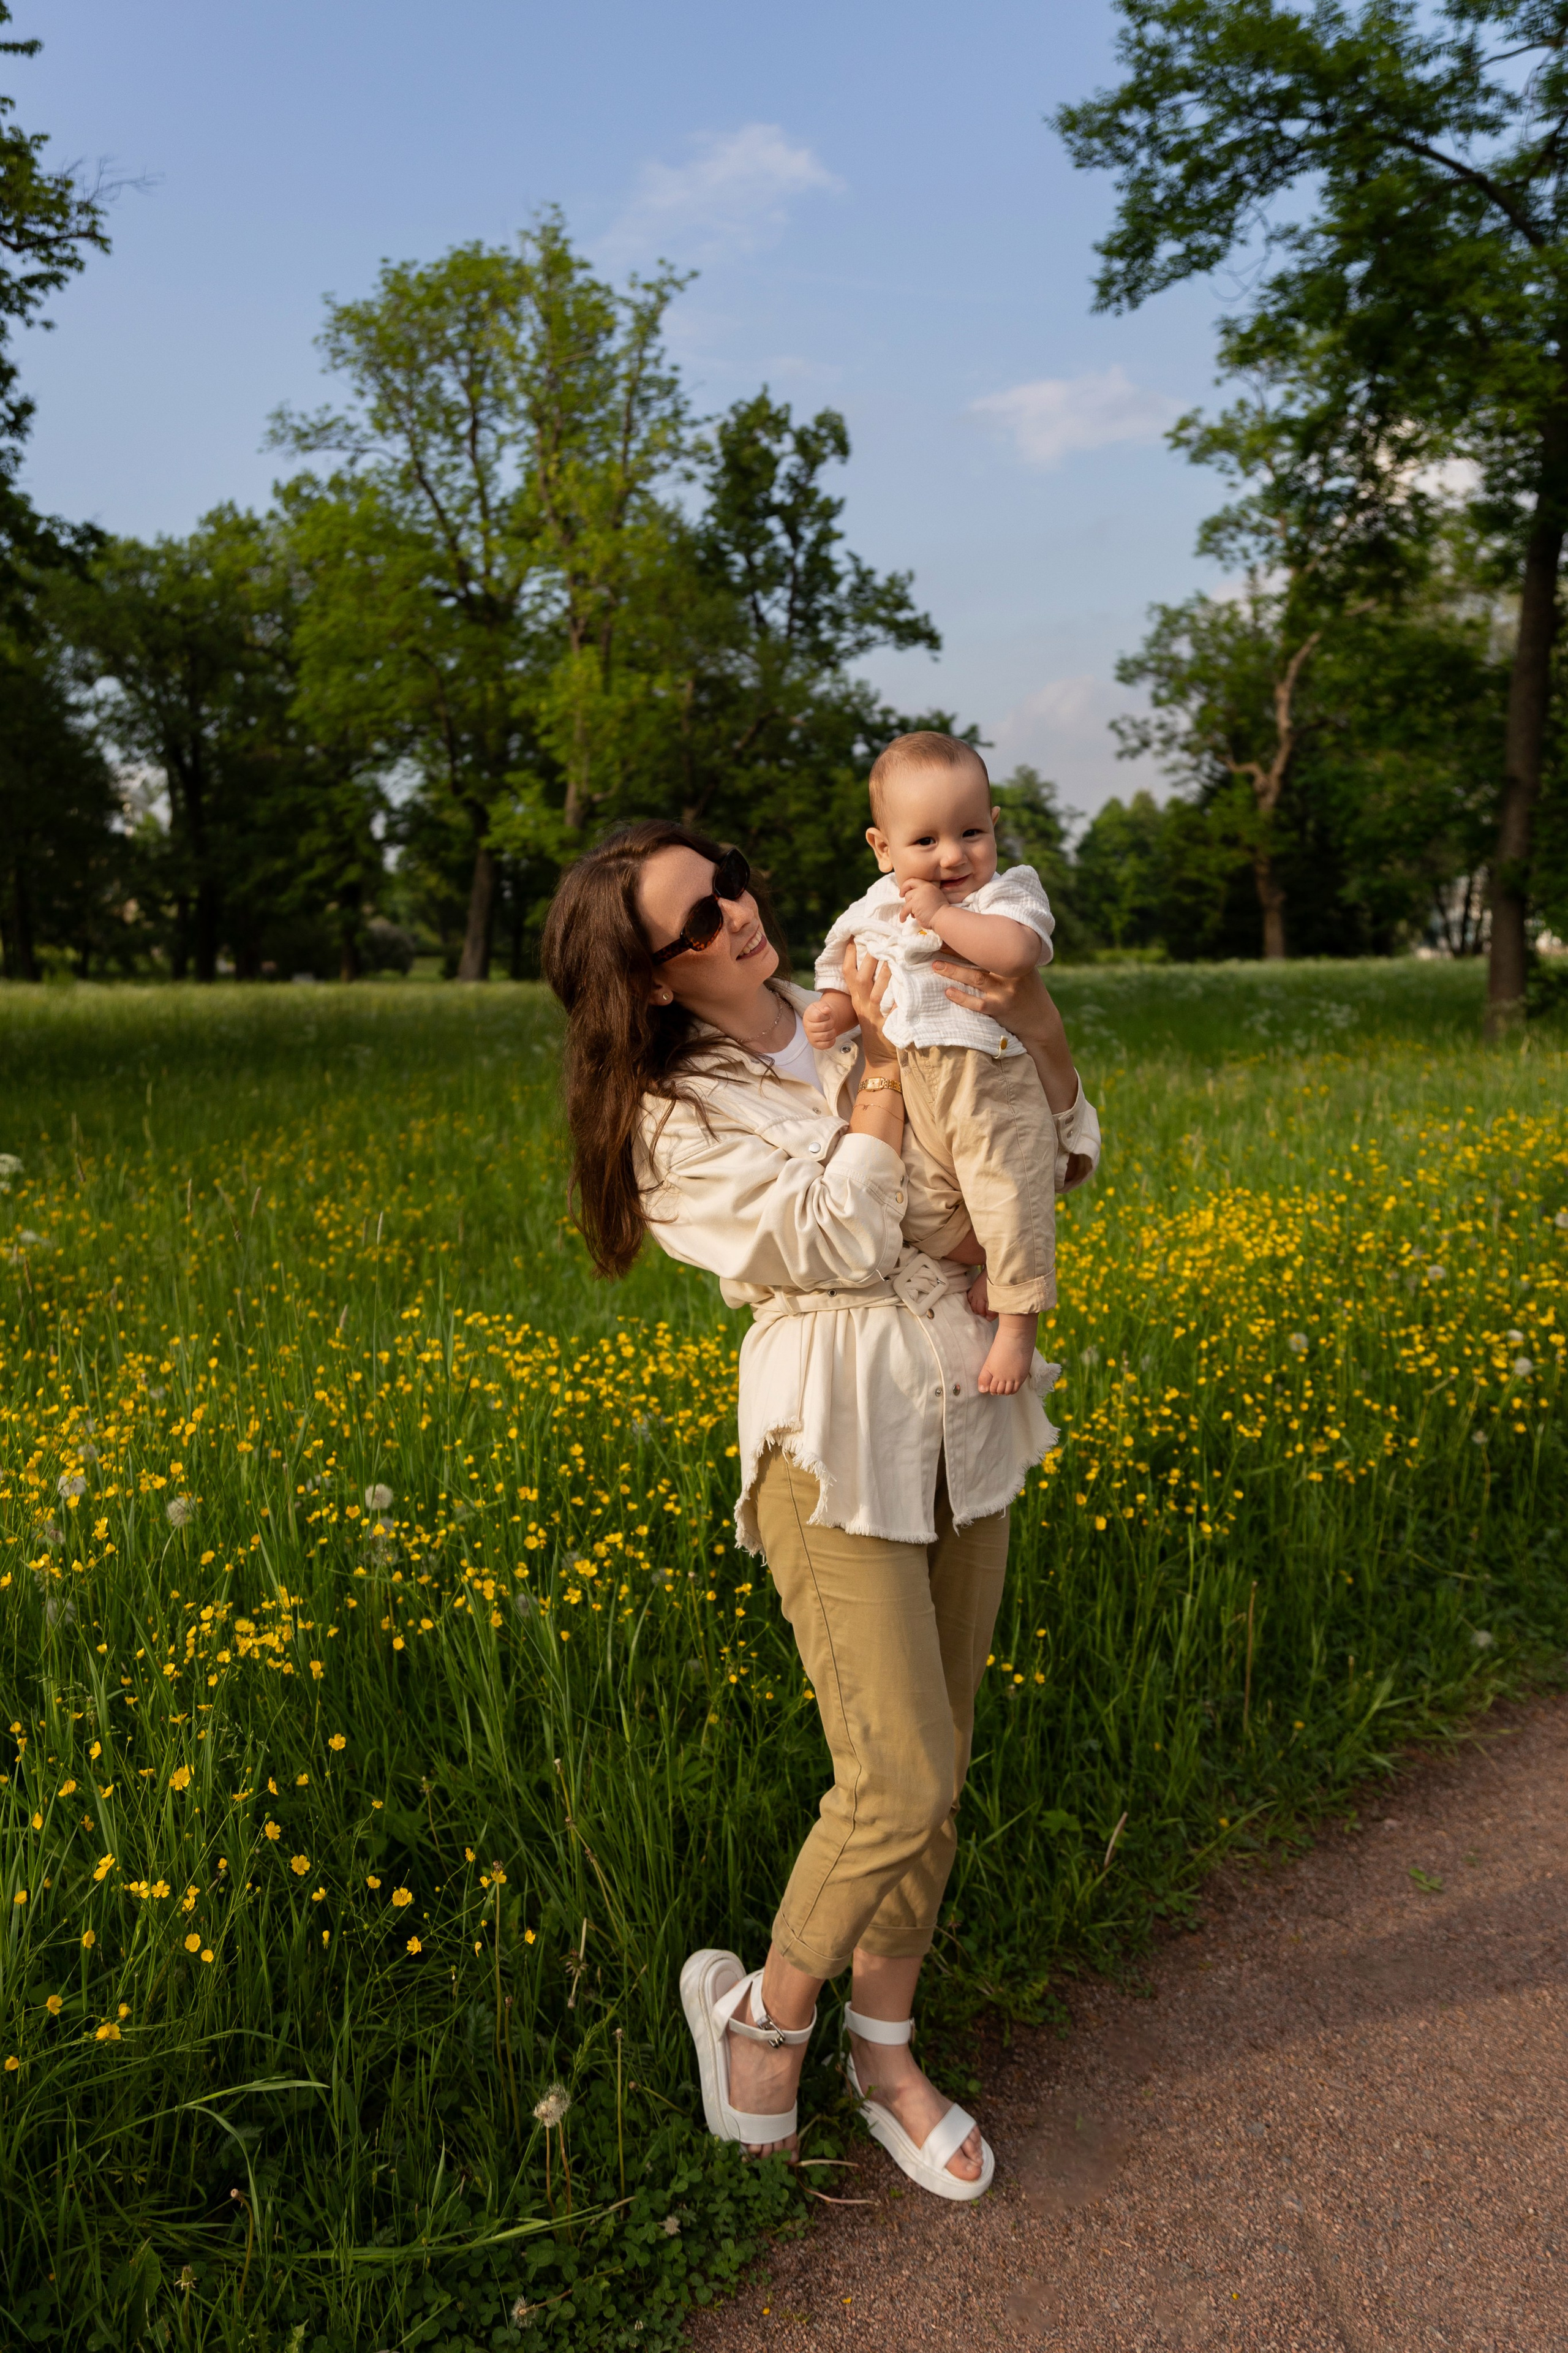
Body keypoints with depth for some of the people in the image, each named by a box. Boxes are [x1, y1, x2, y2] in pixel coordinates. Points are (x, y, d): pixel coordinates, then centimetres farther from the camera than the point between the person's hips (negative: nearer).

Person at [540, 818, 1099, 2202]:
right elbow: (840, 1246, -14)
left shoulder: (856, 1014, 8)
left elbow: (1058, 1151, 14)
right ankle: (764, 2009, 21)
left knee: (937, 1775, 11)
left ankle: (884, 2050, 31)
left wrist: (1032, 1026, -3)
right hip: (837, 1428, -5)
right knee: (900, 1784, -8)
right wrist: (880, 1068, -10)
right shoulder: (677, 1115, -5)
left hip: (967, 1421, 5)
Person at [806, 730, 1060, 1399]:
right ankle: (986, 1272, 26)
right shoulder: (877, 912, 8)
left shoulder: (1007, 894, -6)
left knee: (1010, 1204, -5)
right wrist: (836, 1010, -4)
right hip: (912, 1096, 5)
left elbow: (1017, 949, -28)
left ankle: (1018, 1318, 13)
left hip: (995, 1087, -5)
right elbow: (858, 983, 19)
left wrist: (941, 915, -21)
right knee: (923, 1213, 2)